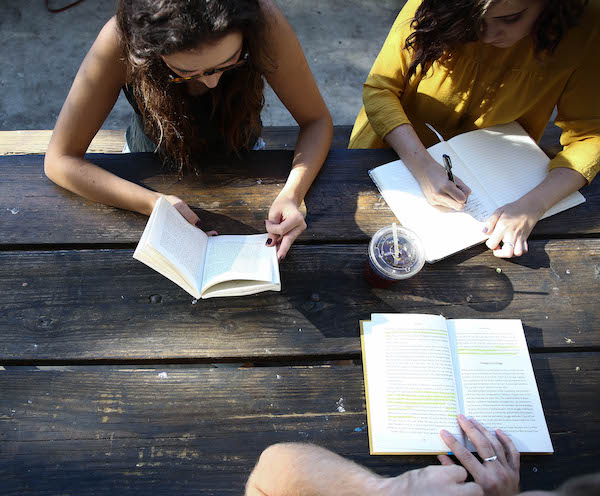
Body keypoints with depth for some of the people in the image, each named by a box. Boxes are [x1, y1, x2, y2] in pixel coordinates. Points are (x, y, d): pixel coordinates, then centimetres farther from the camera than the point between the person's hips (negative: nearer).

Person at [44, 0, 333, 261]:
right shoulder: (121, 40, -34)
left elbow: (317, 121, -21)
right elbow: (60, 160, -27)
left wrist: (292, 194, -39)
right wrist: (155, 204, -42)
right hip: (154, 166, -2)